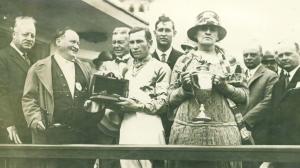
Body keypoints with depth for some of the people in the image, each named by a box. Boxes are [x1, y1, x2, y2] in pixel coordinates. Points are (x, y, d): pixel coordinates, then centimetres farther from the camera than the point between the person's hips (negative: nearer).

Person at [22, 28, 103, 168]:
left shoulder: (85, 69, 18)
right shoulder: (39, 68, 5)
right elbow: (29, 98, 2)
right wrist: (36, 119, -11)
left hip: (83, 135, 4)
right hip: (51, 135, -4)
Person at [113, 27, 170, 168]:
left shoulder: (161, 68, 2)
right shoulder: (128, 70, 22)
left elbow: (163, 102, -7)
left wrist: (137, 106, -15)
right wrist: (115, 102, 4)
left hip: (149, 125, -5)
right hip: (126, 125, 6)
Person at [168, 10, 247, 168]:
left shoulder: (230, 60, 10)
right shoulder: (183, 60, 10)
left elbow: (244, 97, 9)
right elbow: (171, 99, 11)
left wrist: (226, 87, -8)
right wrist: (184, 89, -7)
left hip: (222, 131, 0)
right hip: (186, 131, 0)